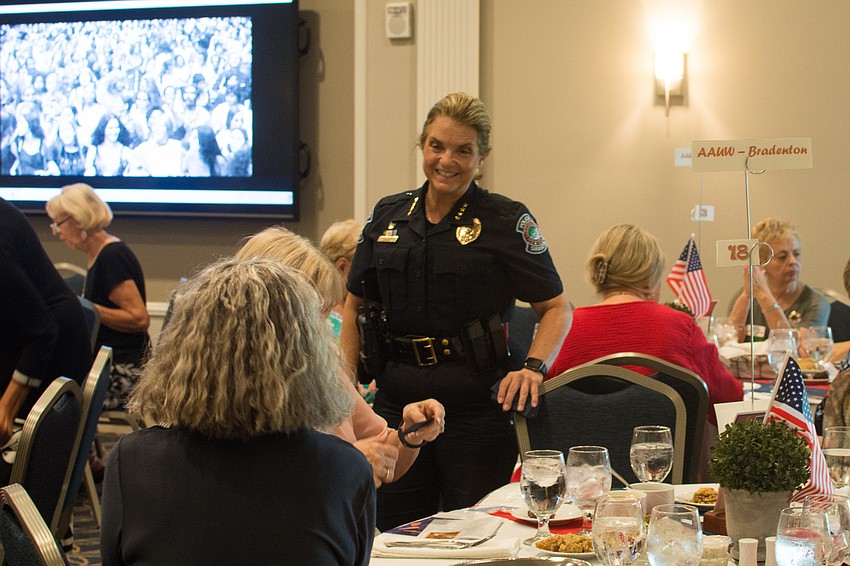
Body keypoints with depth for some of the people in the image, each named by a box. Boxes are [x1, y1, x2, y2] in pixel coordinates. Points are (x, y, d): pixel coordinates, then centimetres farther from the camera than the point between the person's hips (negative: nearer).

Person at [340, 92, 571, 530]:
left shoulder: (506, 221, -2)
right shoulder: (388, 216, 9)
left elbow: (556, 307, -1)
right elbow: (355, 304, 16)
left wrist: (533, 367, -19)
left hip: (476, 409, -4)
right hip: (397, 403, 4)